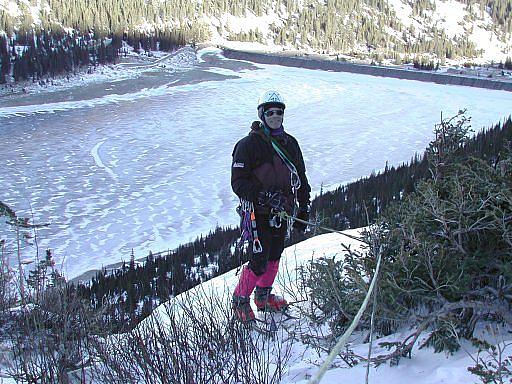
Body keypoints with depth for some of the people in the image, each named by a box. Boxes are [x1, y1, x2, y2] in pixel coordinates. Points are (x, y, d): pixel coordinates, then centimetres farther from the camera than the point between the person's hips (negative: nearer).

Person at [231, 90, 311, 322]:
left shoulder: (290, 143, 10)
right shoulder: (248, 144, -9)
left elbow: (301, 179, 16)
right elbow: (238, 182, -13)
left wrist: (304, 211, 12)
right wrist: (265, 196, -24)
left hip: (282, 213, 6)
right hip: (258, 213, -6)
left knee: (274, 257, 16)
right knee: (259, 262, -7)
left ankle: (263, 295, 37)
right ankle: (240, 301, 15)